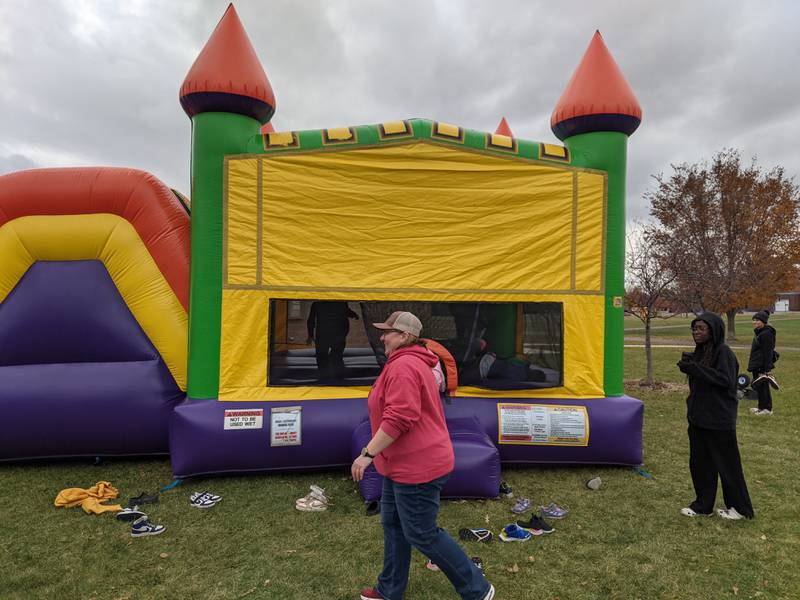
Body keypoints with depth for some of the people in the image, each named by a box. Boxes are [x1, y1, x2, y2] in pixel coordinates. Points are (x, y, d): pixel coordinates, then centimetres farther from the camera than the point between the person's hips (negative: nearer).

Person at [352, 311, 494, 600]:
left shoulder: (403, 367, -22)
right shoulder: (413, 362, 13)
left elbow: (399, 419, -30)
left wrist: (368, 453, -23)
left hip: (416, 467, -11)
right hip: (404, 463, 11)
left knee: (422, 535, 2)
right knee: (392, 524, 20)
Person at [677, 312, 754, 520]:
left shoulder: (723, 352, -14)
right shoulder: (699, 351, 10)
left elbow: (725, 380, -24)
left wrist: (695, 369, -27)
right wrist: (689, 366, -2)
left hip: (719, 419, -8)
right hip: (698, 417, 8)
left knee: (726, 463, 5)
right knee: (699, 462, 13)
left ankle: (740, 507, 22)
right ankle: (703, 505, 25)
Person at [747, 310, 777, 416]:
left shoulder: (767, 333, -16)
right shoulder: (758, 332, 16)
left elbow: (768, 353, -19)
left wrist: (767, 369, -21)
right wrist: (752, 364, 24)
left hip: (762, 366, -10)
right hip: (756, 366, 10)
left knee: (762, 386, -5)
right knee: (757, 386, 14)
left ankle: (766, 408, 3)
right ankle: (762, 407, 22)